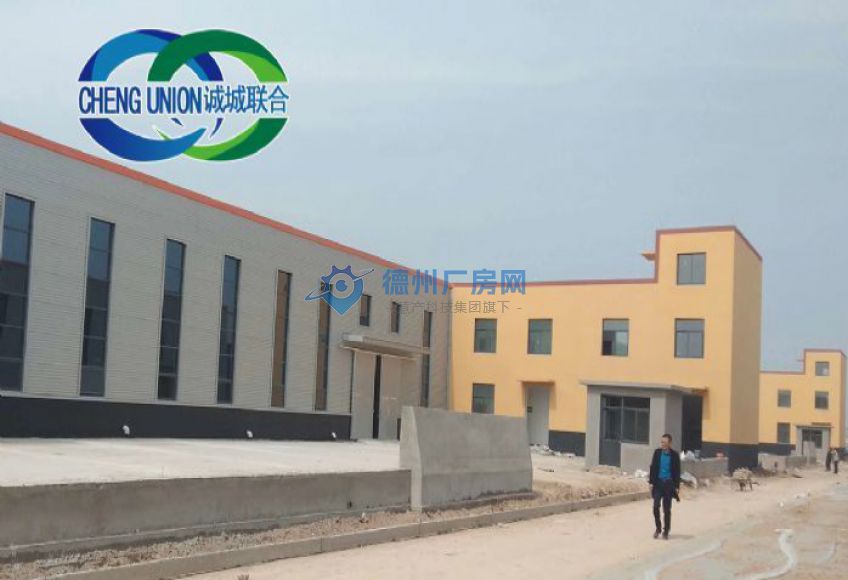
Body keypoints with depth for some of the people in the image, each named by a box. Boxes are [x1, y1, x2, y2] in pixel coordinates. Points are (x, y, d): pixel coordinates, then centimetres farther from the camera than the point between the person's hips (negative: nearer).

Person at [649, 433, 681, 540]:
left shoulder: (674, 455, -5)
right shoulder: (657, 452, 1)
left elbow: (677, 471, -1)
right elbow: (653, 467, 5)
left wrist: (676, 486, -4)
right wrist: (651, 482, 1)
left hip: (668, 484, -1)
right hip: (658, 482, 1)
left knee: (666, 509, 5)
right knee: (656, 506, -7)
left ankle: (666, 531, 16)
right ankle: (658, 528, 11)